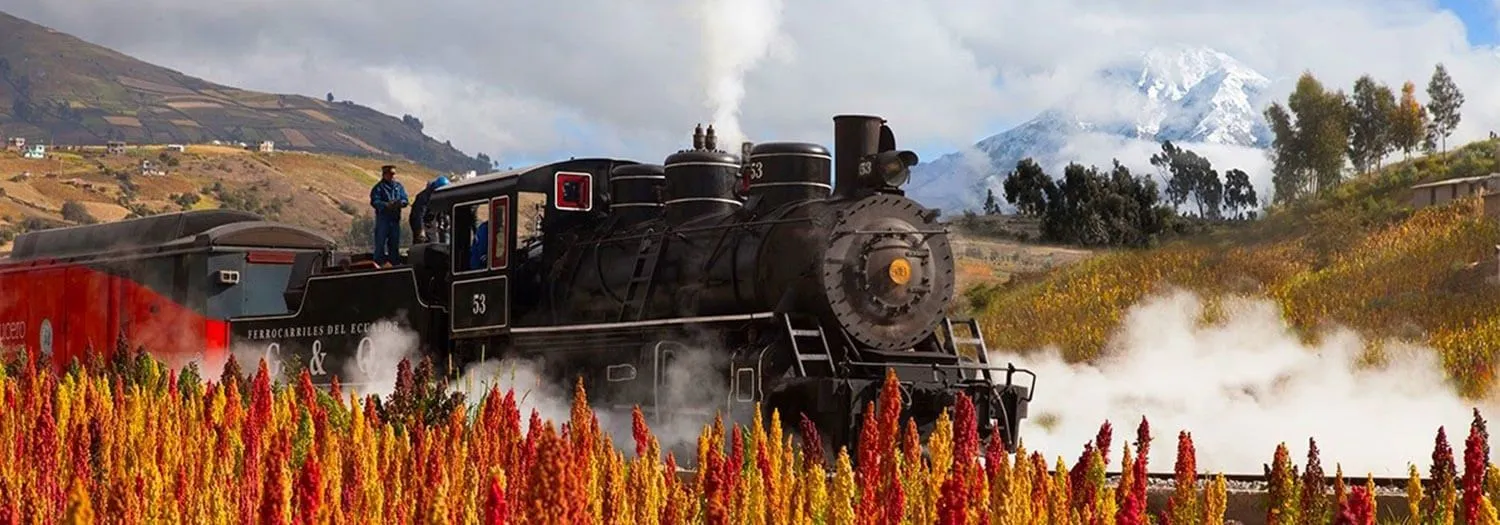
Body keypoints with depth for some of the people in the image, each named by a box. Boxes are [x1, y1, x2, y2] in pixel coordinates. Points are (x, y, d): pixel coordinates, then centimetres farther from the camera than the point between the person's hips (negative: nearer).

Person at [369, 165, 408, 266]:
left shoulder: (399, 187, 15)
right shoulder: (378, 187, 1)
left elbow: (405, 200, 8)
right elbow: (374, 202, -11)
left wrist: (400, 203, -16)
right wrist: (386, 205, -27)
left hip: (395, 219, 5)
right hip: (383, 217, -5)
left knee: (395, 243, 9)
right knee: (380, 243, -8)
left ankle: (393, 263, 16)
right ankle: (378, 263, -8)